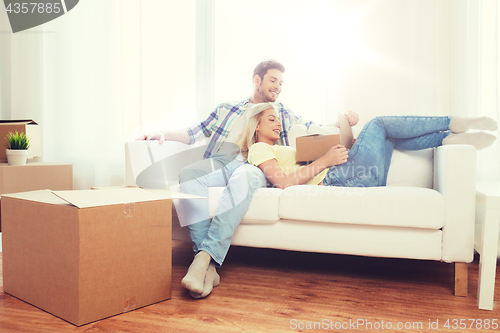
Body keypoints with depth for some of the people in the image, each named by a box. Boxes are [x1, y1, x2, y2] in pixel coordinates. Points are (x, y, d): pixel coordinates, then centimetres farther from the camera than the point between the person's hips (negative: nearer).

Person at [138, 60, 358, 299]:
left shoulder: (283, 114, 30)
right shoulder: (227, 109, 30)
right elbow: (196, 132, 27)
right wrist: (165, 134, 13)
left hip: (254, 166, -1)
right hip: (219, 162, 2)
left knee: (244, 176, -40)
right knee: (188, 173, -33)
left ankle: (206, 256, -45)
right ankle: (209, 267, -39)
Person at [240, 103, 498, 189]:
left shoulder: (282, 150, 30)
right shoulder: (259, 149, 2)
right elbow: (284, 182, -16)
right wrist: (324, 161, -15)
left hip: (338, 178, 9)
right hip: (332, 180, -9)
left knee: (390, 135, 10)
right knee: (379, 124, -3)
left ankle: (450, 138, -3)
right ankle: (454, 123, 6)